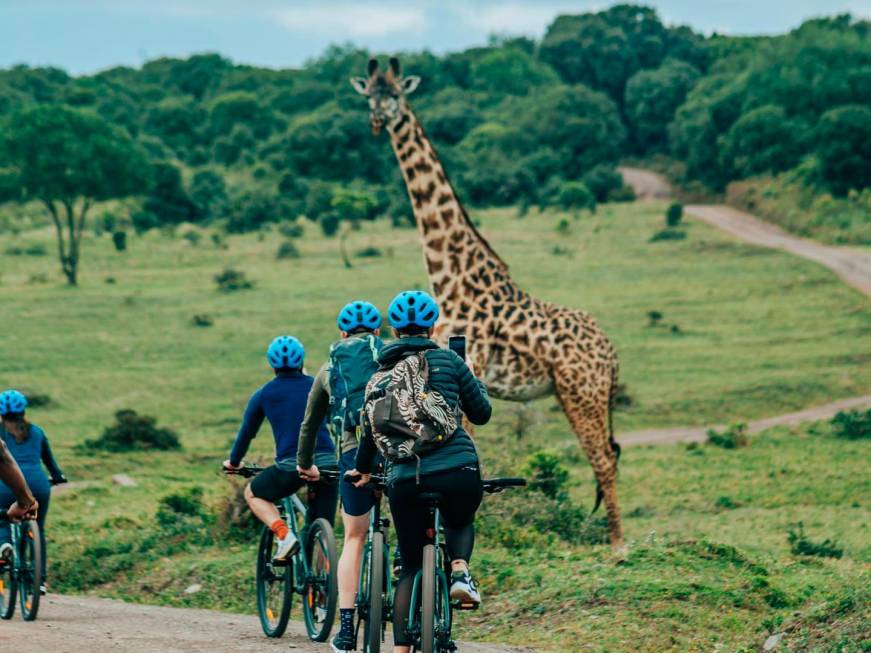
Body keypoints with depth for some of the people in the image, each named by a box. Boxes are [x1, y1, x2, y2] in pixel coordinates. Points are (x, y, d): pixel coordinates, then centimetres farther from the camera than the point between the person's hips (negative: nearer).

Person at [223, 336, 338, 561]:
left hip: (290, 466, -2)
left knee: (253, 493, 23)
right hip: (327, 464, 2)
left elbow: (246, 432, 21)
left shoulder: (263, 395, 11)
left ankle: (285, 536, 1)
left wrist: (234, 462, 38)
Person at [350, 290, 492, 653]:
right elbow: (481, 413, 13)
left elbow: (370, 427, 19)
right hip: (457, 470, -2)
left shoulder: (381, 371, 12)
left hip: (404, 477, 2)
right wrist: (472, 382, 33)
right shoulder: (448, 360, 6)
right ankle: (459, 569, -2)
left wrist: (362, 469, 37)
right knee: (461, 523, 31)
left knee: (411, 568, 15)